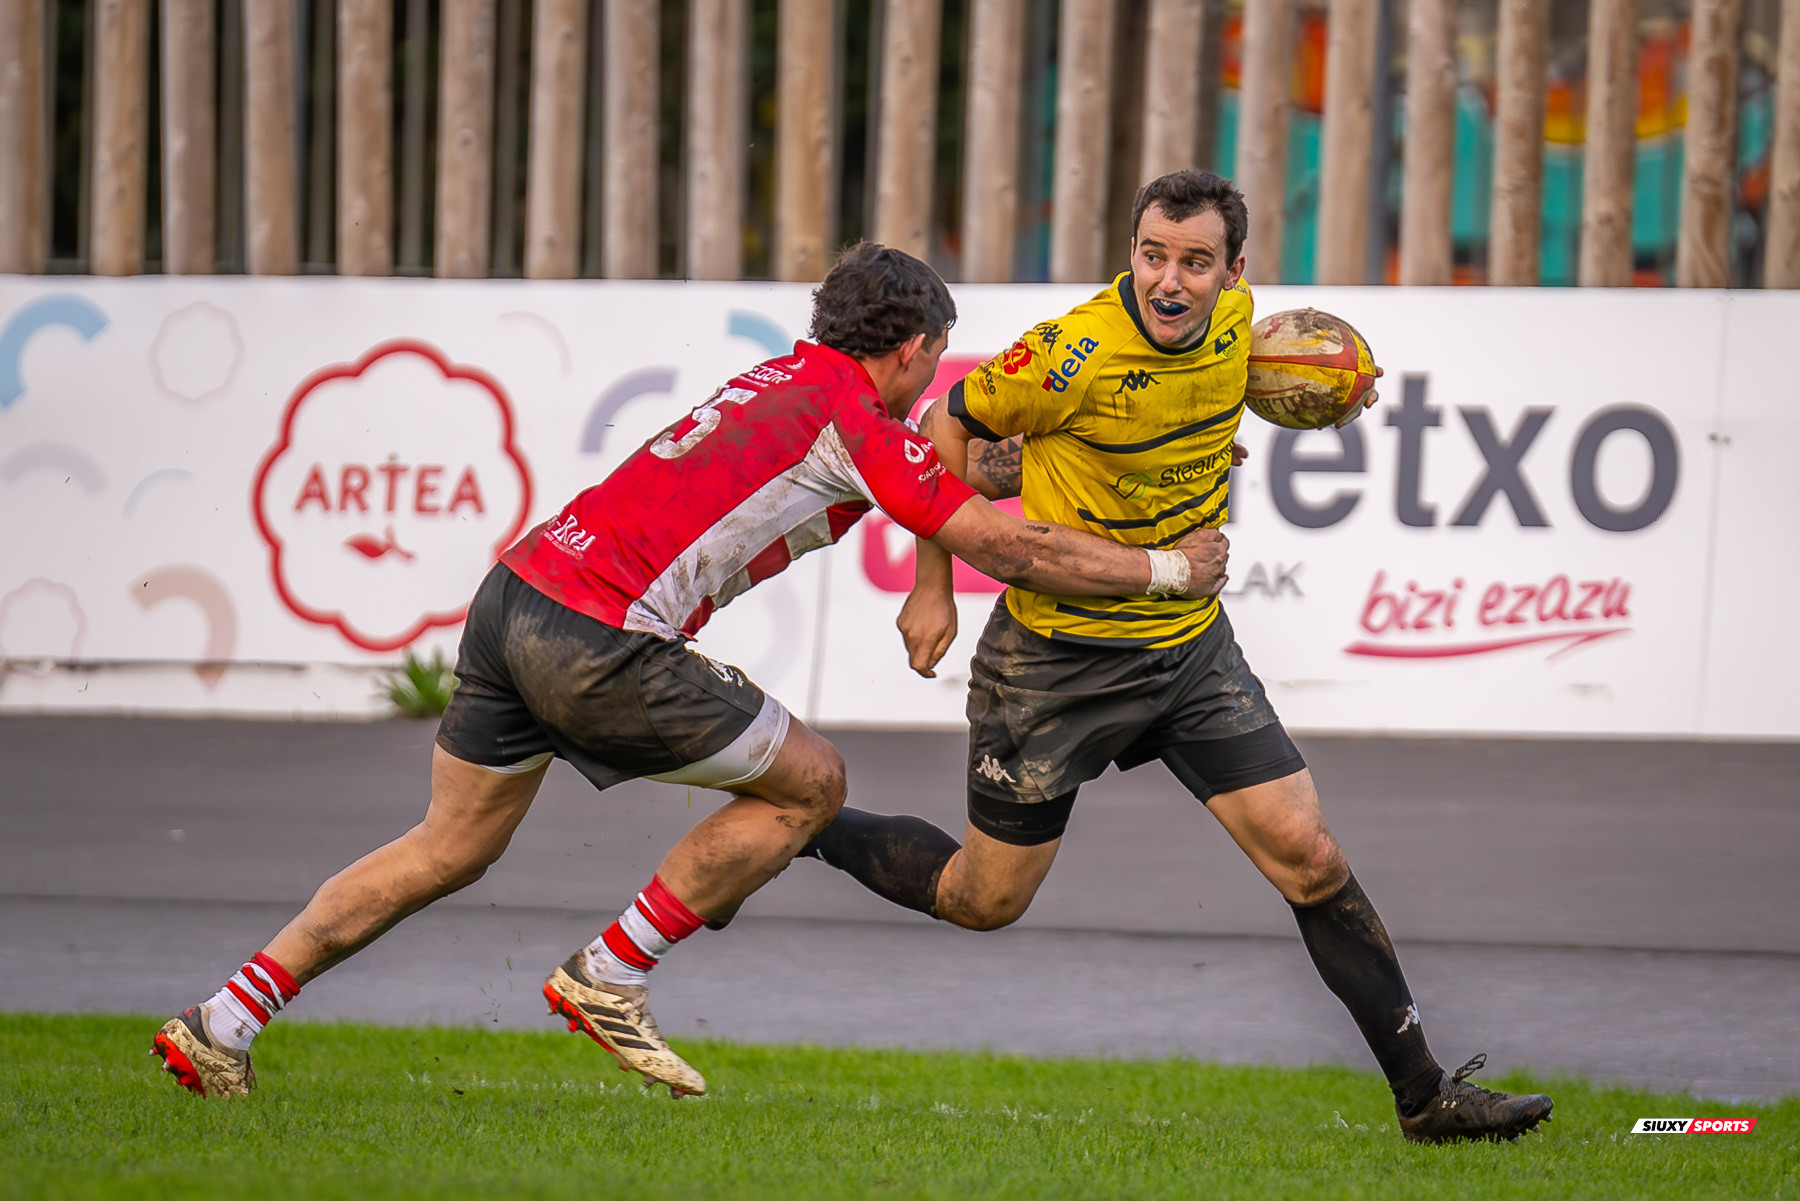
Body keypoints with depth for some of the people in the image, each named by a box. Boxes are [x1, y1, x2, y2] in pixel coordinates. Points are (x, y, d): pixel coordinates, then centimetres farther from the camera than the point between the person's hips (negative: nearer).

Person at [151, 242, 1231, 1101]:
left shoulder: (786, 381, 20)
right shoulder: (856, 422, -5)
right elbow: (1009, 548, -2)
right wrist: (1164, 569, 10)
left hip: (516, 595, 9)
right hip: (597, 641, -9)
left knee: (453, 847, 20)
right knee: (810, 781, 6)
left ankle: (223, 1023, 15)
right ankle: (610, 978, 9)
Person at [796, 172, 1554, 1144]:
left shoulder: (1233, 315, -7)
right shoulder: (1075, 356, -25)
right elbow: (949, 428, -9)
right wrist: (932, 587, -8)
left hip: (1191, 643, 5)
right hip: (1059, 653, -5)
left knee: (1311, 859, -3)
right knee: (982, 901, 8)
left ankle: (1424, 1096, 4)